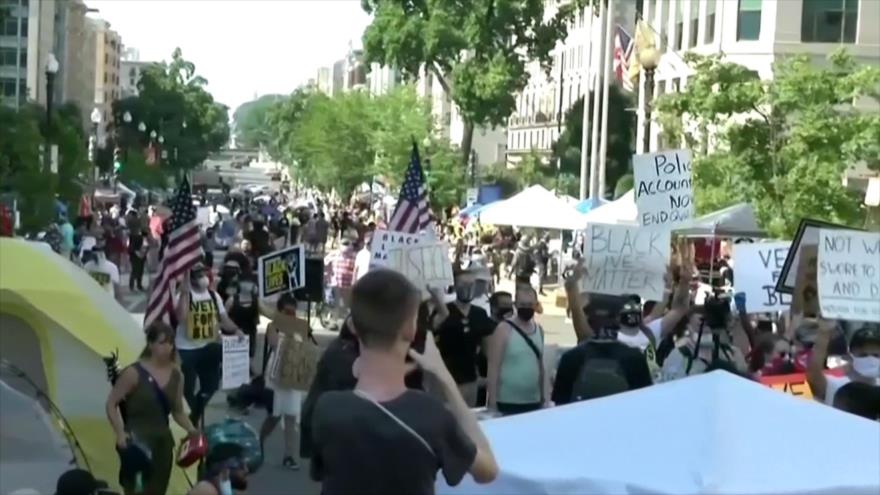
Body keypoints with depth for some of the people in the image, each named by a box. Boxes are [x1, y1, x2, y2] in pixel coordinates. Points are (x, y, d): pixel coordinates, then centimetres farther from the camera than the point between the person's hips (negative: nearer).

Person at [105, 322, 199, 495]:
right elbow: (111, 404, -7)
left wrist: (191, 429, -2)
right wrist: (120, 433, -19)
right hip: (136, 443, -6)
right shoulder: (134, 373, -10)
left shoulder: (176, 376, 6)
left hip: (162, 442, 6)